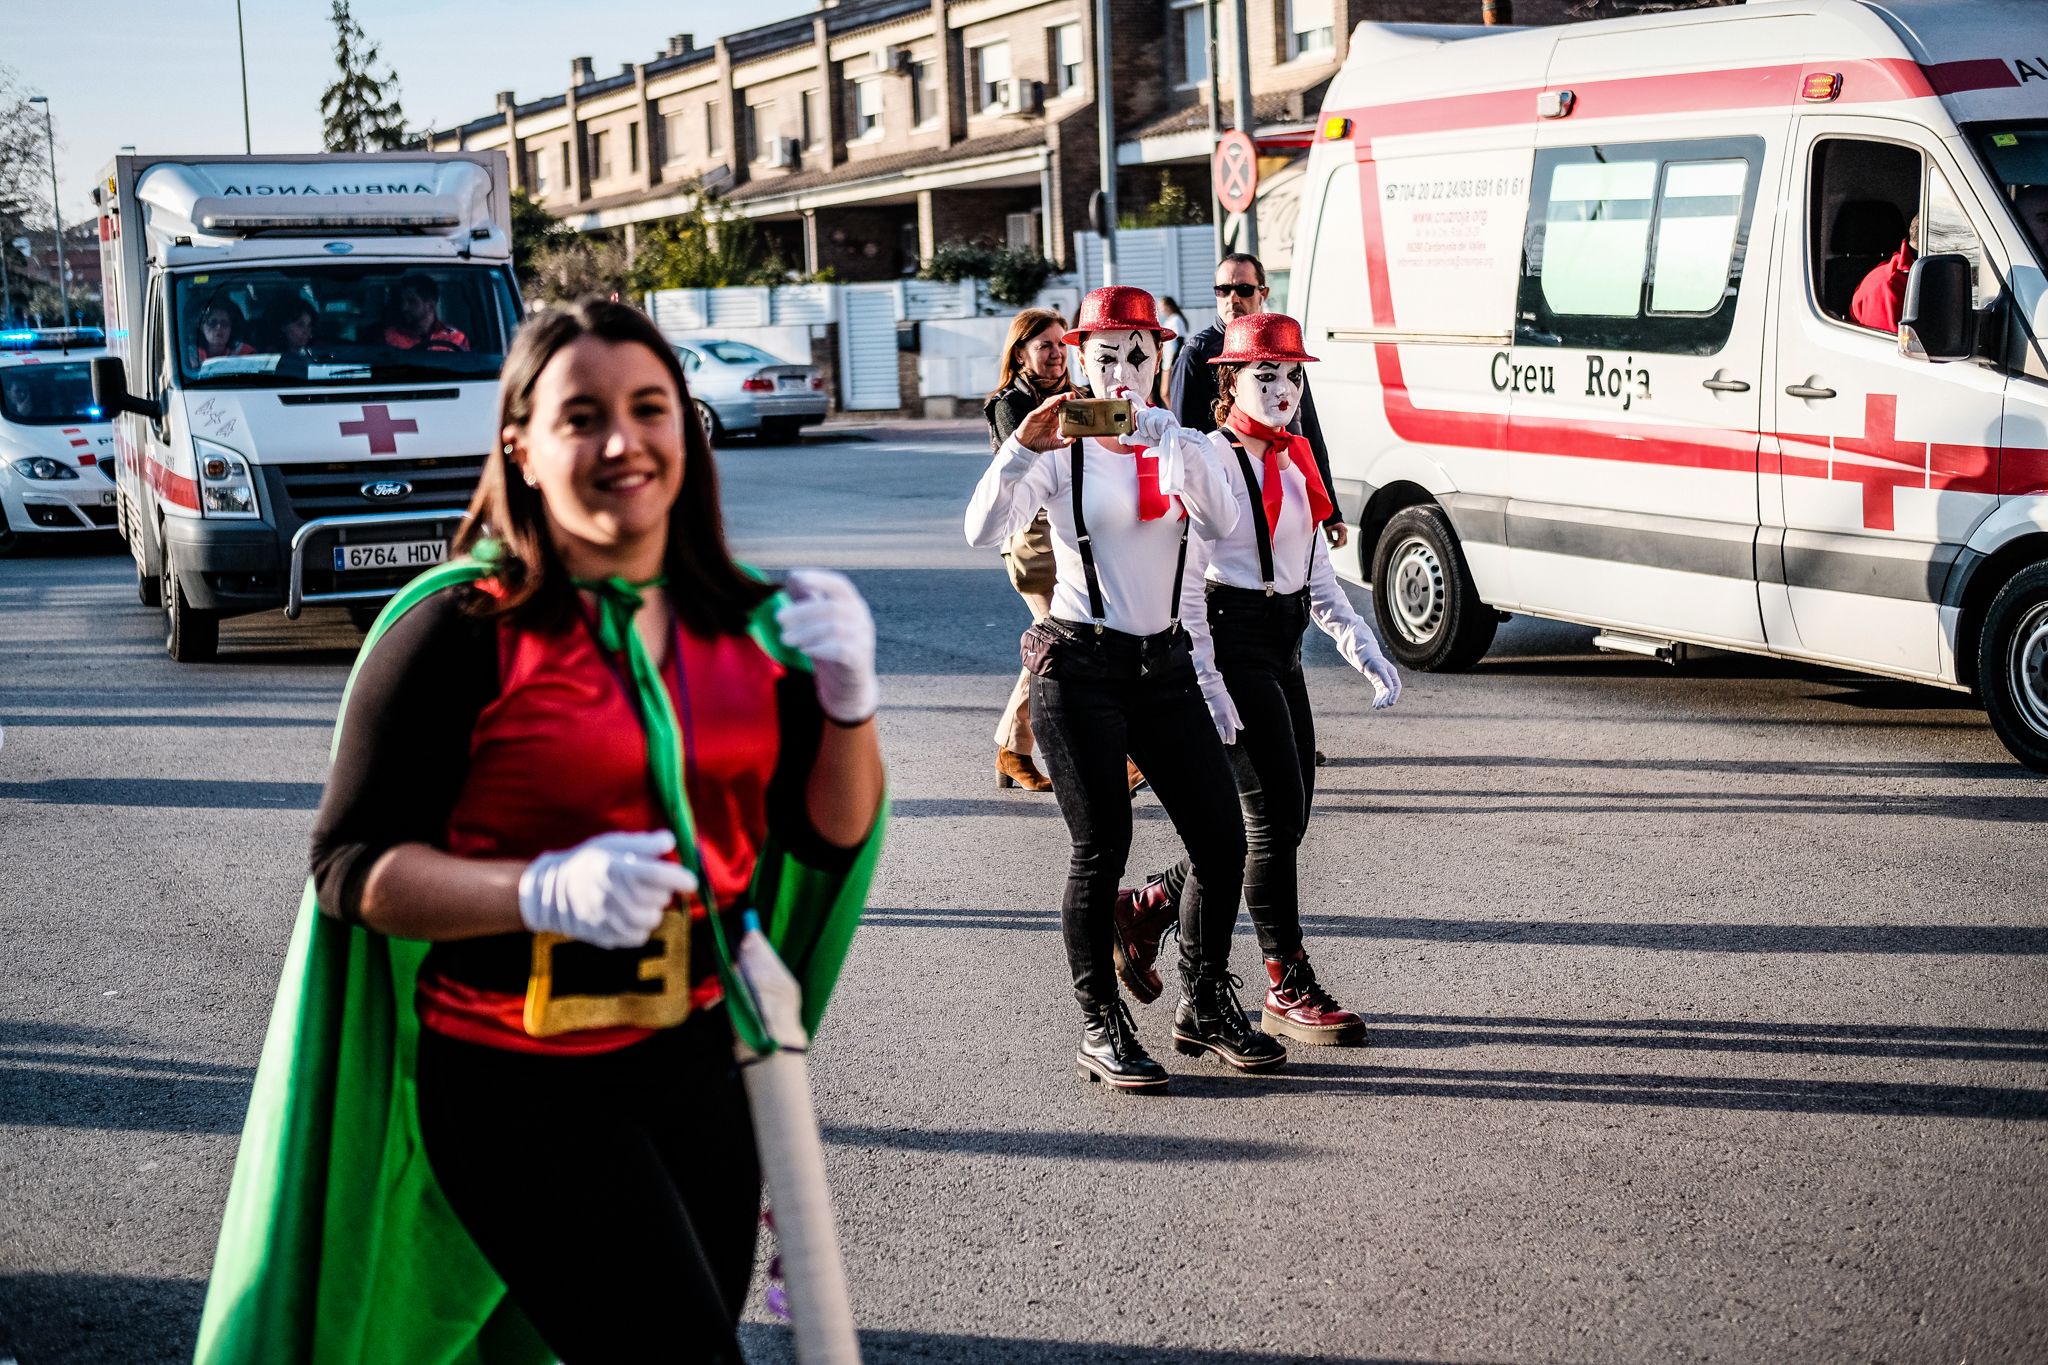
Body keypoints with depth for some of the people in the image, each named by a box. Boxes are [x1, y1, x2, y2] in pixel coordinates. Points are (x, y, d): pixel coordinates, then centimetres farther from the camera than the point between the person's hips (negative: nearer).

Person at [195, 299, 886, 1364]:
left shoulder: (746, 625, 4)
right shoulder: (460, 630, -13)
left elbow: (833, 837, 8)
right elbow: (350, 864, -13)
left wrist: (848, 697, -9)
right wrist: (546, 890, -26)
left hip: (695, 1059, 6)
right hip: (519, 1085, -6)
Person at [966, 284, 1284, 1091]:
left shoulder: (1179, 442, 7)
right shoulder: (1061, 453, -2)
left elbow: (1223, 526, -12)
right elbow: (983, 532, -16)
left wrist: (1173, 442, -24)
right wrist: (1022, 447, -29)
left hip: (1165, 663, 4)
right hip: (1079, 668, -4)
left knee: (1222, 841, 3)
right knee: (1101, 848, -6)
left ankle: (1204, 1006, 21)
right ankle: (1100, 1028, 6)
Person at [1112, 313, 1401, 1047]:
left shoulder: (1293, 464, 14)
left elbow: (1318, 574, 19)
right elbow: (1184, 583, -14)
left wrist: (1363, 649, 7)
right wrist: (1205, 685, -20)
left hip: (1282, 647, 9)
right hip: (1232, 643, -9)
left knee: (1286, 817, 8)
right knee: (1276, 814, -7)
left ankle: (1148, 907, 26)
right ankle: (1289, 990, 3)